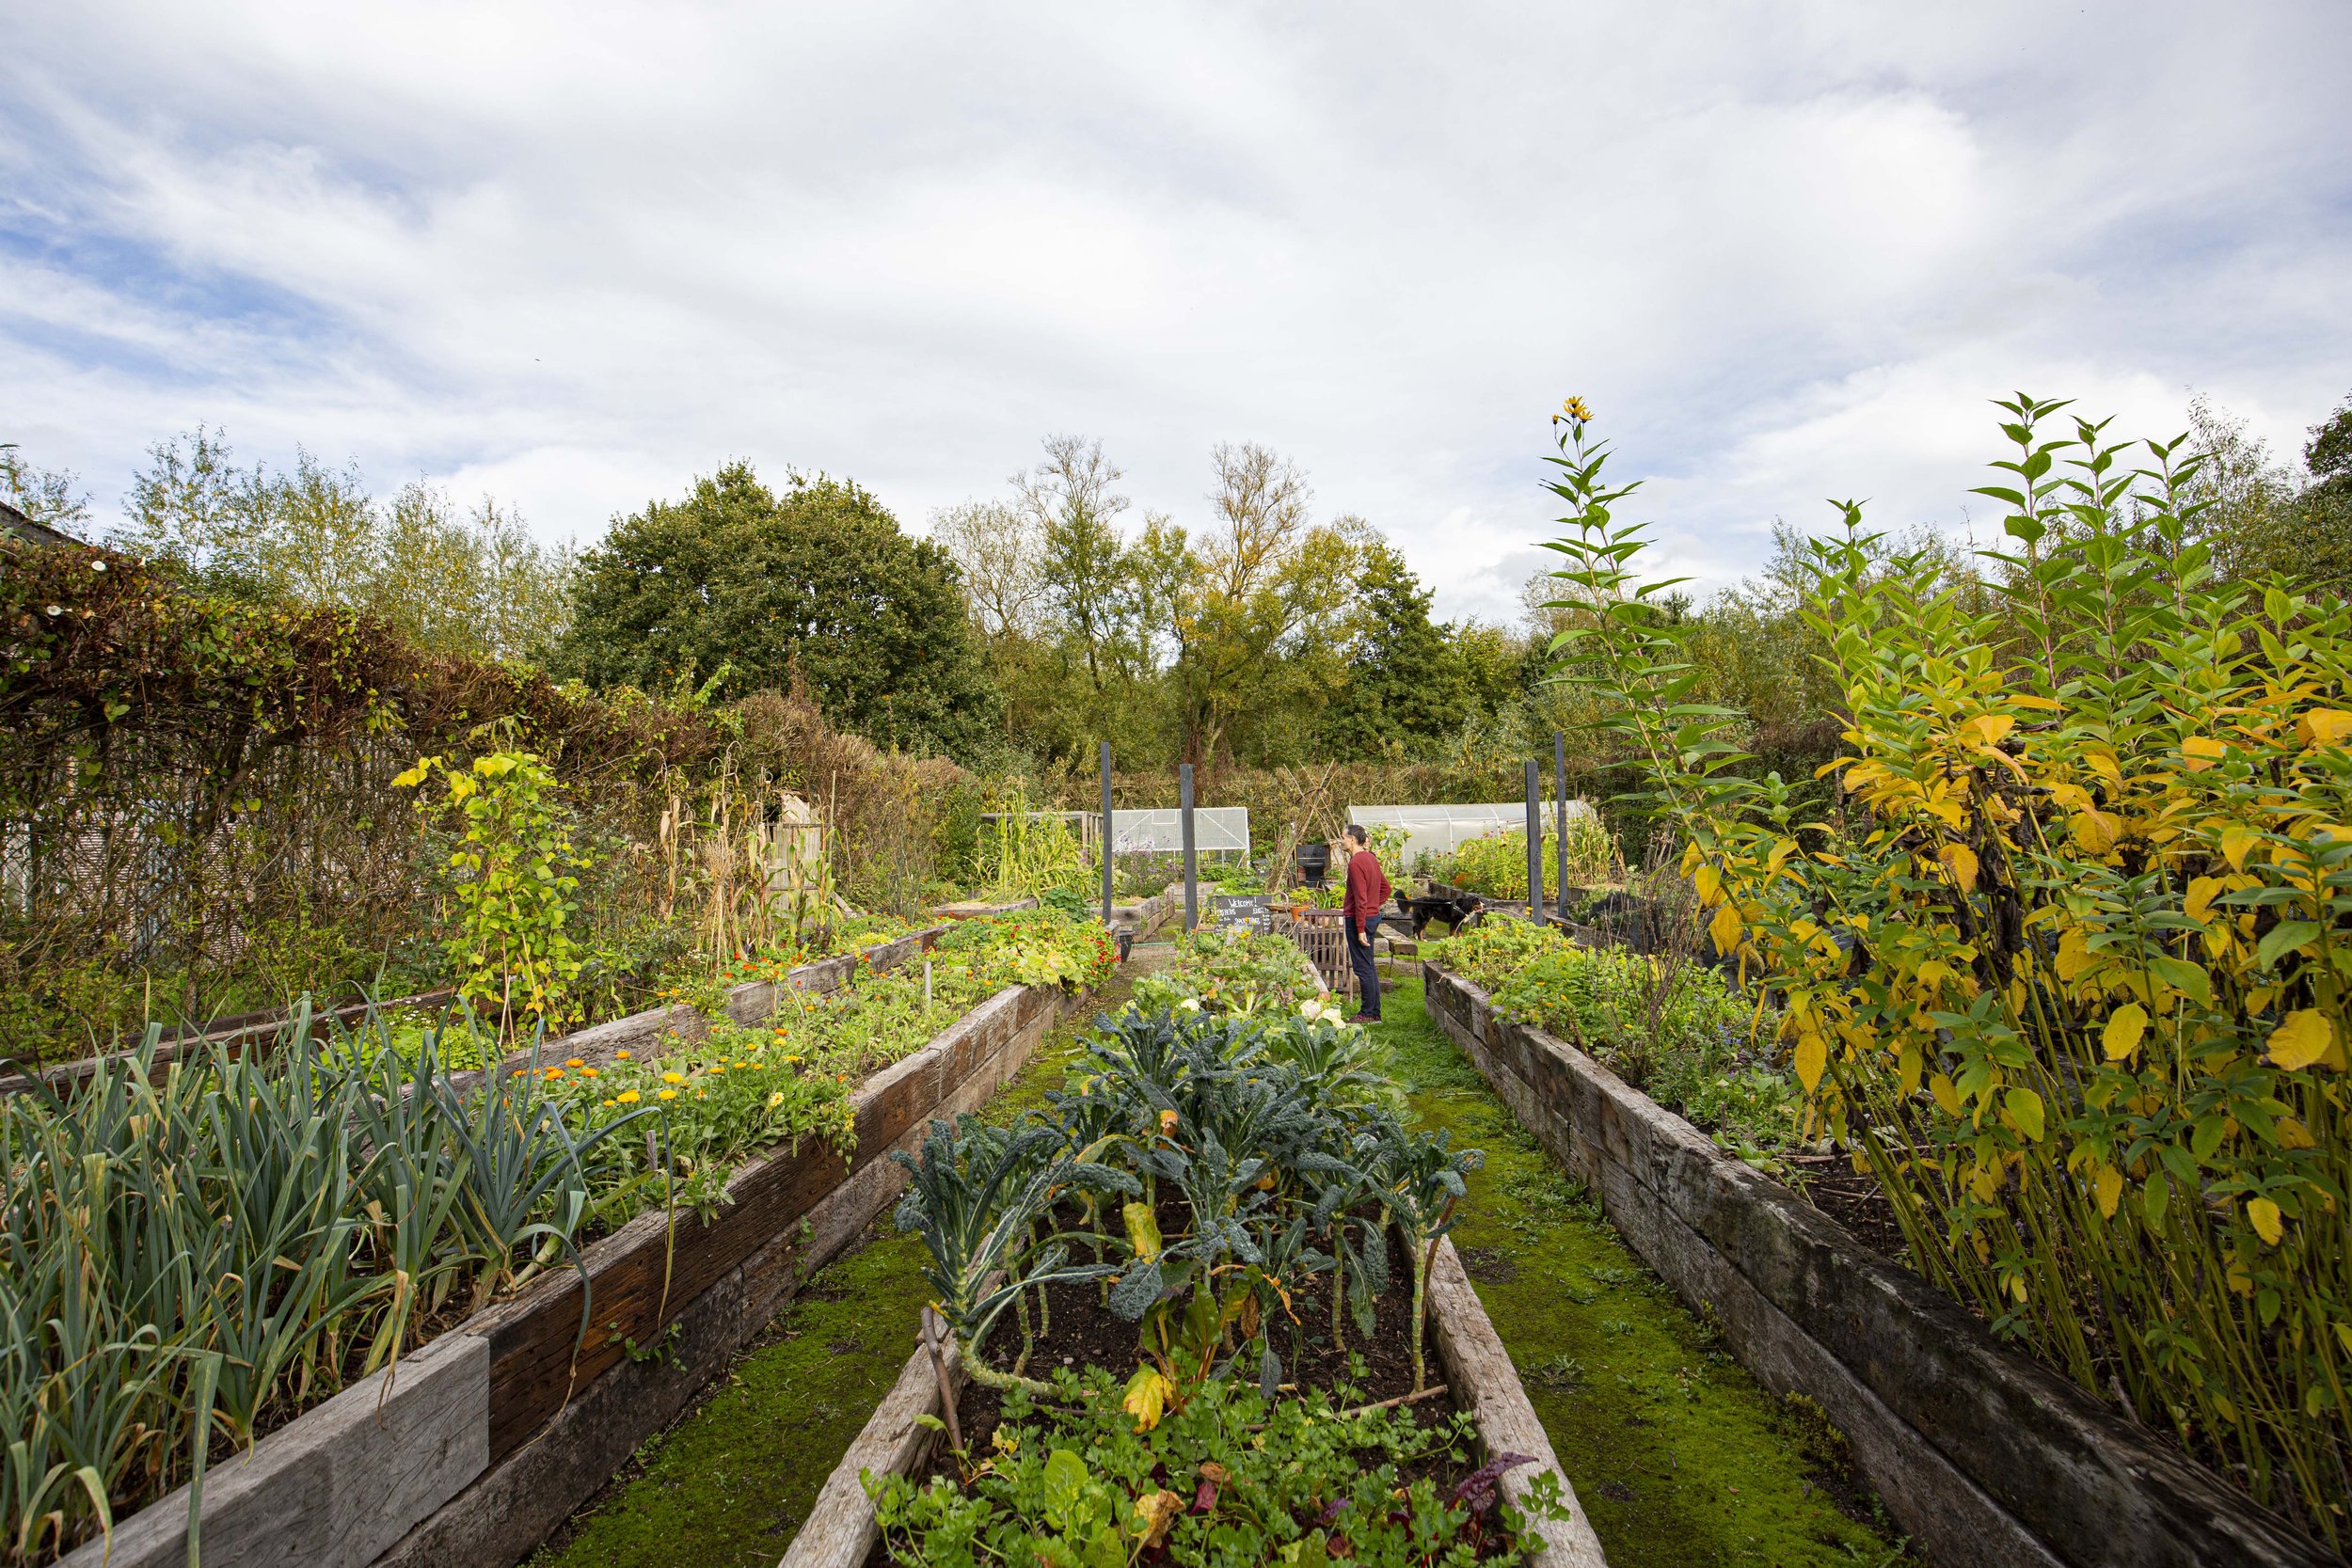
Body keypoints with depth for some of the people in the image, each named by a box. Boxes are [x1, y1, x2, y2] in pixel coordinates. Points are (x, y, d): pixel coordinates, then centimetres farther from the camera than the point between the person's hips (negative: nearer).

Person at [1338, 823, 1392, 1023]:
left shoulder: (1356, 862, -18)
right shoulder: (1371, 858, 11)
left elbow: (1361, 899, -21)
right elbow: (1386, 888, 18)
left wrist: (1360, 929, -19)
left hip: (1358, 919, -10)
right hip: (1373, 916, 10)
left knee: (1362, 967, -3)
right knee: (1369, 966, 15)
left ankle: (1368, 1013, 3)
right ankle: (1375, 1012, 21)